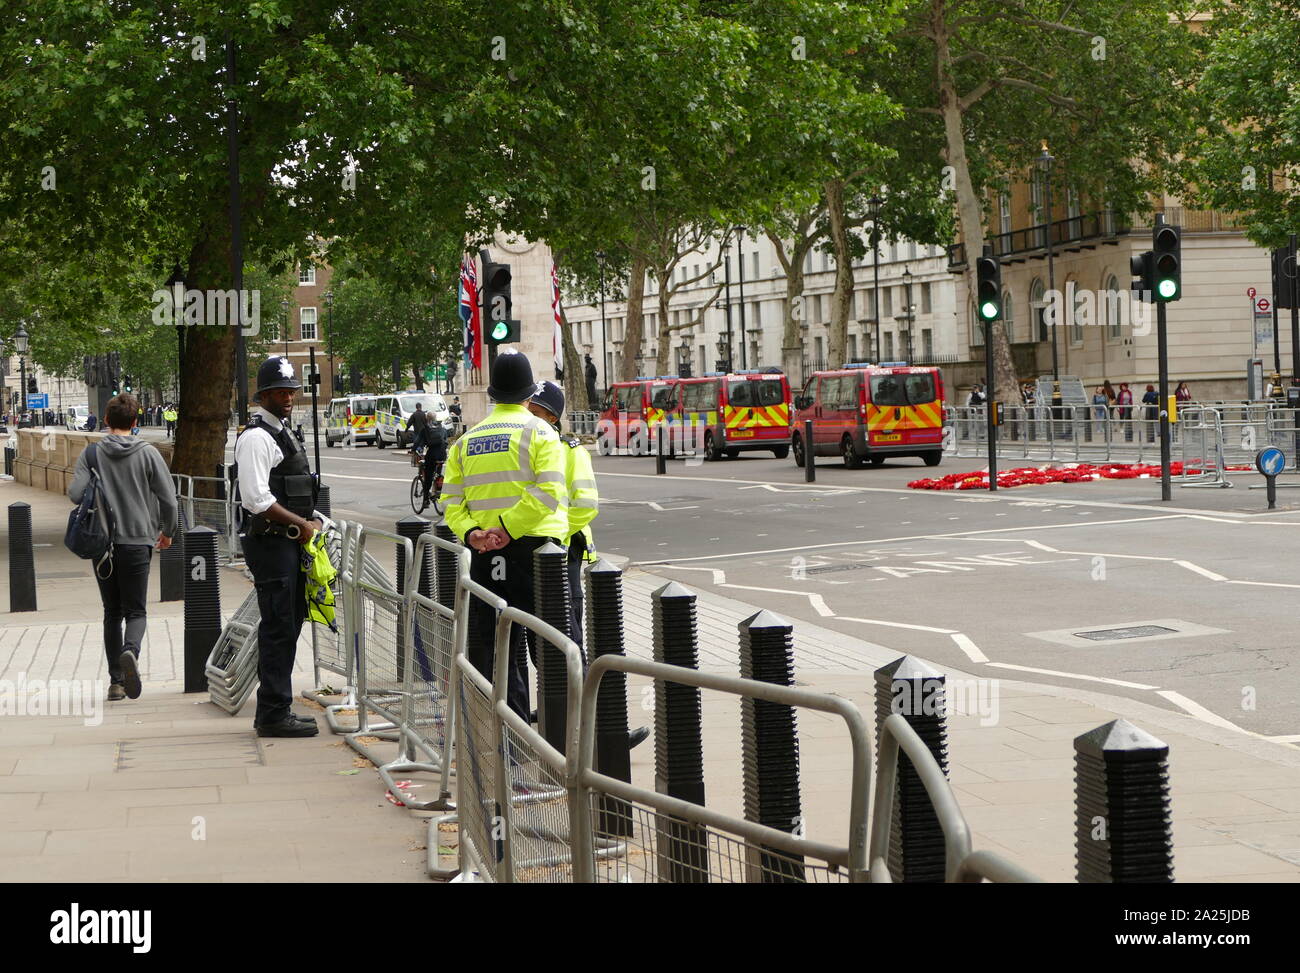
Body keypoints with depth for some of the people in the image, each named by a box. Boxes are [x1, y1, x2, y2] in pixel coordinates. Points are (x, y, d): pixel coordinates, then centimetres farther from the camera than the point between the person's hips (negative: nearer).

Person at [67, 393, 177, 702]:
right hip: (137, 542, -1)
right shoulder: (148, 454, -3)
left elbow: (75, 493, -12)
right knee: (135, 611, 4)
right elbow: (169, 499, -4)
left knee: (112, 612, 13)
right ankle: (130, 651, -27)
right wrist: (167, 532, 14)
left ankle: (116, 680, 11)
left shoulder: (91, 453, -1)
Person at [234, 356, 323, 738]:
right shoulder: (256, 437, -13)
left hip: (288, 542, 10)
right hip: (270, 544, -10)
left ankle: (275, 711, 21)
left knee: (288, 626, 13)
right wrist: (302, 524, -15)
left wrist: (307, 523, 13)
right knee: (277, 629, -8)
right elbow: (256, 498, -21)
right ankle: (273, 716, -4)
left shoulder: (281, 433, 19)